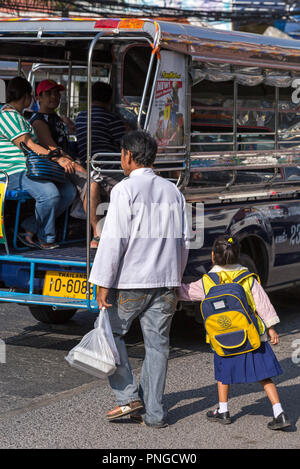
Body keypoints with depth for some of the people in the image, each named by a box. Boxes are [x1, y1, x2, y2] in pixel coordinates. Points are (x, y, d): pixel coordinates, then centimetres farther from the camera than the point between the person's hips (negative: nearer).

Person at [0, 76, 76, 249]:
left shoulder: (19, 116, 24)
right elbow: (29, 147, -17)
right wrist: (57, 159, -20)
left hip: (32, 170, 10)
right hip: (14, 173, -10)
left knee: (69, 190, -7)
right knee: (49, 193, -33)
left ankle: (29, 229, -4)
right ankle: (46, 239, -11)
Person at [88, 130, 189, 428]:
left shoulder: (125, 190, -9)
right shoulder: (172, 191, 11)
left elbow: (114, 239, -14)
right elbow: (183, 240, 15)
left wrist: (103, 284, -12)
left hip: (131, 281, -5)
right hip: (166, 281, 6)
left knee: (112, 333, 10)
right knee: (157, 343, 8)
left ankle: (128, 396, 0)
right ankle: (153, 412, 10)